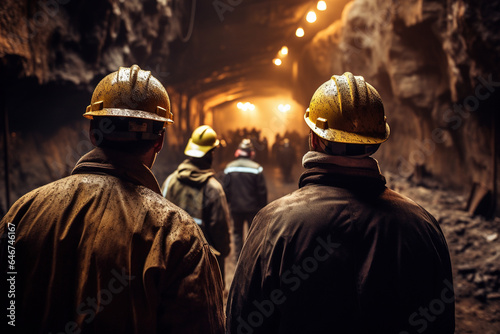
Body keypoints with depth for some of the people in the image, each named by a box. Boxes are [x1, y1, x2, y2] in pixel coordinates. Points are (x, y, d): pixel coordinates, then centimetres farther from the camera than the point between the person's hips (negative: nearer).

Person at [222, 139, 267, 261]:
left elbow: (225, 189, 0)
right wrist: (262, 207, 2)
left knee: (237, 232, 14)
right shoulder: (256, 168, -11)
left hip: (235, 207, 2)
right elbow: (262, 191, -9)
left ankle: (239, 258, 16)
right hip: (252, 207, -2)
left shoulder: (229, 168, -5)